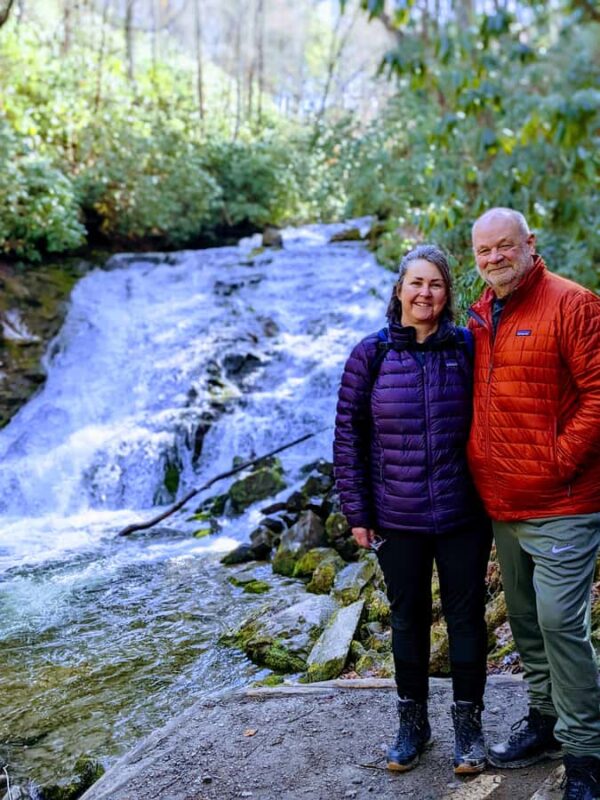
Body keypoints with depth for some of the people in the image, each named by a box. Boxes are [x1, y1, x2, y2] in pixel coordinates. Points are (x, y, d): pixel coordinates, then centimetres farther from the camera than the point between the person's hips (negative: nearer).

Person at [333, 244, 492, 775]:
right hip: (397, 518, 1)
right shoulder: (371, 355, -3)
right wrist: (356, 512, -2)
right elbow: (348, 436, 0)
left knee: (466, 616, 10)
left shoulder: (467, 348, -2)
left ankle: (468, 724, 28)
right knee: (408, 619, 14)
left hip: (463, 516, 0)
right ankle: (412, 723, 32)